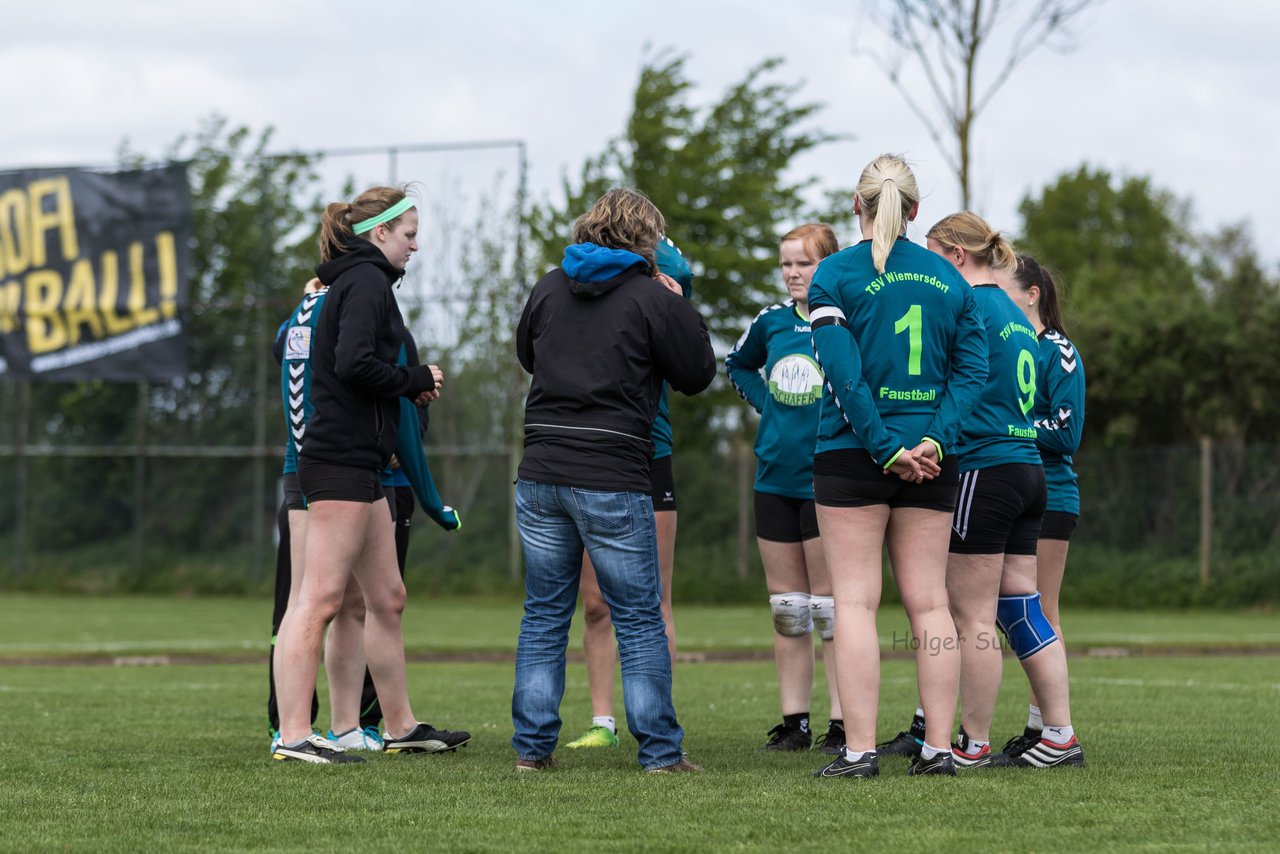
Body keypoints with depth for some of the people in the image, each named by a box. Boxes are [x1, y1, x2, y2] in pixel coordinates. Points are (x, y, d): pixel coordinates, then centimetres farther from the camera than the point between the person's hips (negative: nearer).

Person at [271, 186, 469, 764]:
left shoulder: (354, 281, 21)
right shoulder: (367, 282, -9)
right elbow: (354, 364, -22)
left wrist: (409, 386, 9)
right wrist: (417, 381, -8)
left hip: (353, 463, 11)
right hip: (341, 461, -11)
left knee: (387, 598, 16)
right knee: (319, 600, -12)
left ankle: (401, 726, 24)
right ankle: (293, 735, -14)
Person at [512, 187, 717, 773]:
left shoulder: (550, 287, 9)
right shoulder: (651, 298, -5)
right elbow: (697, 374, 4)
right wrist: (680, 309, 15)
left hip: (540, 476, 4)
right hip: (612, 480, -4)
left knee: (544, 614, 11)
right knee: (639, 619, 4)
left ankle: (532, 746, 10)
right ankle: (660, 751, 4)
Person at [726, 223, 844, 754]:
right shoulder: (772, 323, 9)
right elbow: (737, 364, 28)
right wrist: (764, 402, 13)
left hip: (826, 481, -6)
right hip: (774, 479, 6)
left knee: (829, 605, -4)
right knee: (785, 608, 8)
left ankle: (843, 724, 0)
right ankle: (794, 723, 13)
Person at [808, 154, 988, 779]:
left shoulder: (836, 274, -4)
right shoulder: (948, 278, 9)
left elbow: (843, 372, -14)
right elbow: (971, 369, 1)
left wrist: (885, 449, -13)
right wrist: (934, 438, -7)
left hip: (853, 451, -3)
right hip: (931, 459, 4)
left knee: (855, 601, -2)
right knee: (929, 602, 7)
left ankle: (859, 749, -7)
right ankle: (938, 747, 5)